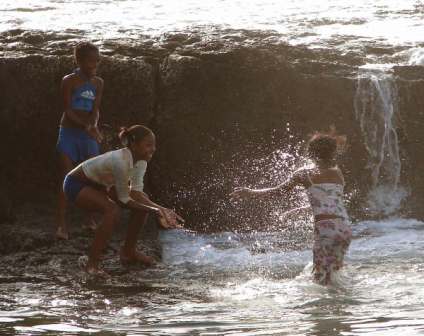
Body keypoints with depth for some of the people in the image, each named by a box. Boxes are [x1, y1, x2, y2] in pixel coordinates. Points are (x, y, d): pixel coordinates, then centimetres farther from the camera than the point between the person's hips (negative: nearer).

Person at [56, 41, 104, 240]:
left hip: (88, 136, 4)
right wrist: (88, 126, -22)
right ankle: (61, 224, -10)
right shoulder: (69, 81, -8)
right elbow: (68, 111, -13)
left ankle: (90, 219, 18)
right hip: (69, 133, -4)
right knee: (66, 178, -8)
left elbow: (95, 110, -1)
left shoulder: (98, 83, 5)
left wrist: (93, 126, -22)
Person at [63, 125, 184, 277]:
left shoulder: (140, 160, -10)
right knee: (113, 210, -32)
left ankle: (129, 251, 16)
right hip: (76, 184, -9)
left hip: (99, 184, 9)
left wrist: (158, 208, -25)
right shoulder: (121, 161, -36)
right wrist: (152, 211, -27)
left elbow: (136, 191, -13)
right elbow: (123, 200, -28)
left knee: (143, 200, 3)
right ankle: (92, 264, -25)